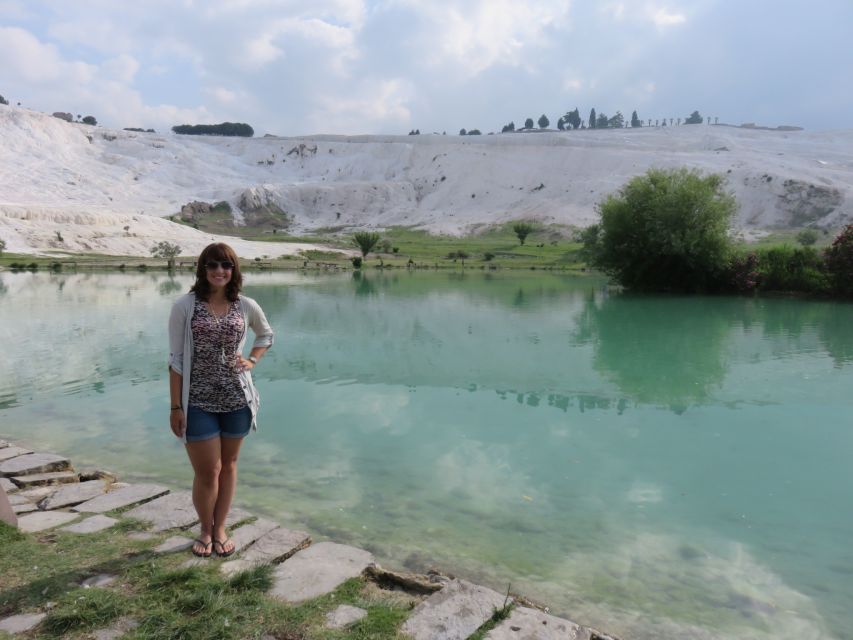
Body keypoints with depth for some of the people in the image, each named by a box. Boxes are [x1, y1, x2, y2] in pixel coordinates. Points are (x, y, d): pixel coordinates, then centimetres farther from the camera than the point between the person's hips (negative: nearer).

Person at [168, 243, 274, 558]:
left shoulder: (246, 306, 0)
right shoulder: (185, 306, -7)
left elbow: (266, 335, 20)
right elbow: (176, 359, -6)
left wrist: (252, 361, 2)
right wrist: (175, 406, -8)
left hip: (236, 399, 3)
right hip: (198, 402, -2)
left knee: (228, 465, 14)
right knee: (207, 471, 3)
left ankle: (220, 528, 33)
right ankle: (205, 530, 29)